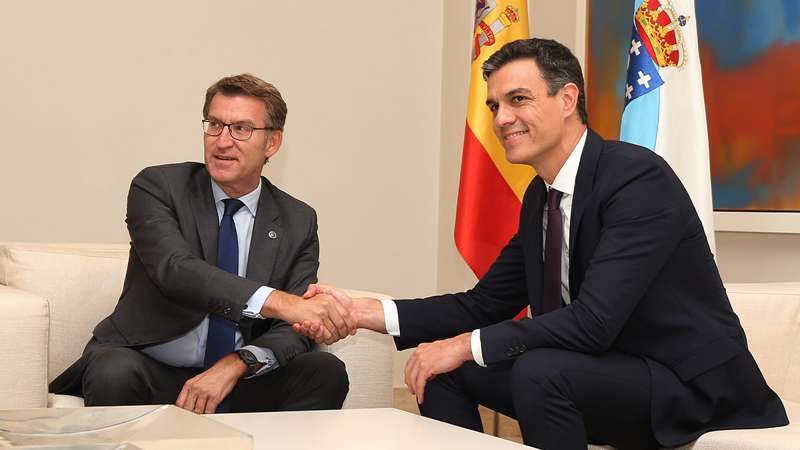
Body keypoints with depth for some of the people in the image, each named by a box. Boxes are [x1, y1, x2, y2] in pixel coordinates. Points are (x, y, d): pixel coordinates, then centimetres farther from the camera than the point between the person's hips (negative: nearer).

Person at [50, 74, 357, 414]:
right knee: (114, 374, -36)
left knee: (326, 372, -24)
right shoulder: (158, 187, -5)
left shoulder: (299, 223, 5)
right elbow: (174, 271, -25)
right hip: (152, 371, -2)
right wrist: (280, 302, -38)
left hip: (239, 383, 2)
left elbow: (296, 330, -3)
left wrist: (235, 365, -26)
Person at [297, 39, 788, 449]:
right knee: (443, 366, 0)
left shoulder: (638, 177, -21)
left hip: (692, 390, -8)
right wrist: (365, 312, -4)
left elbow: (594, 320, -29)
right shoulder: (540, 196, 7)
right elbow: (485, 304, 9)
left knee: (539, 369, -32)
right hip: (607, 379, 8)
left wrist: (466, 345, -24)